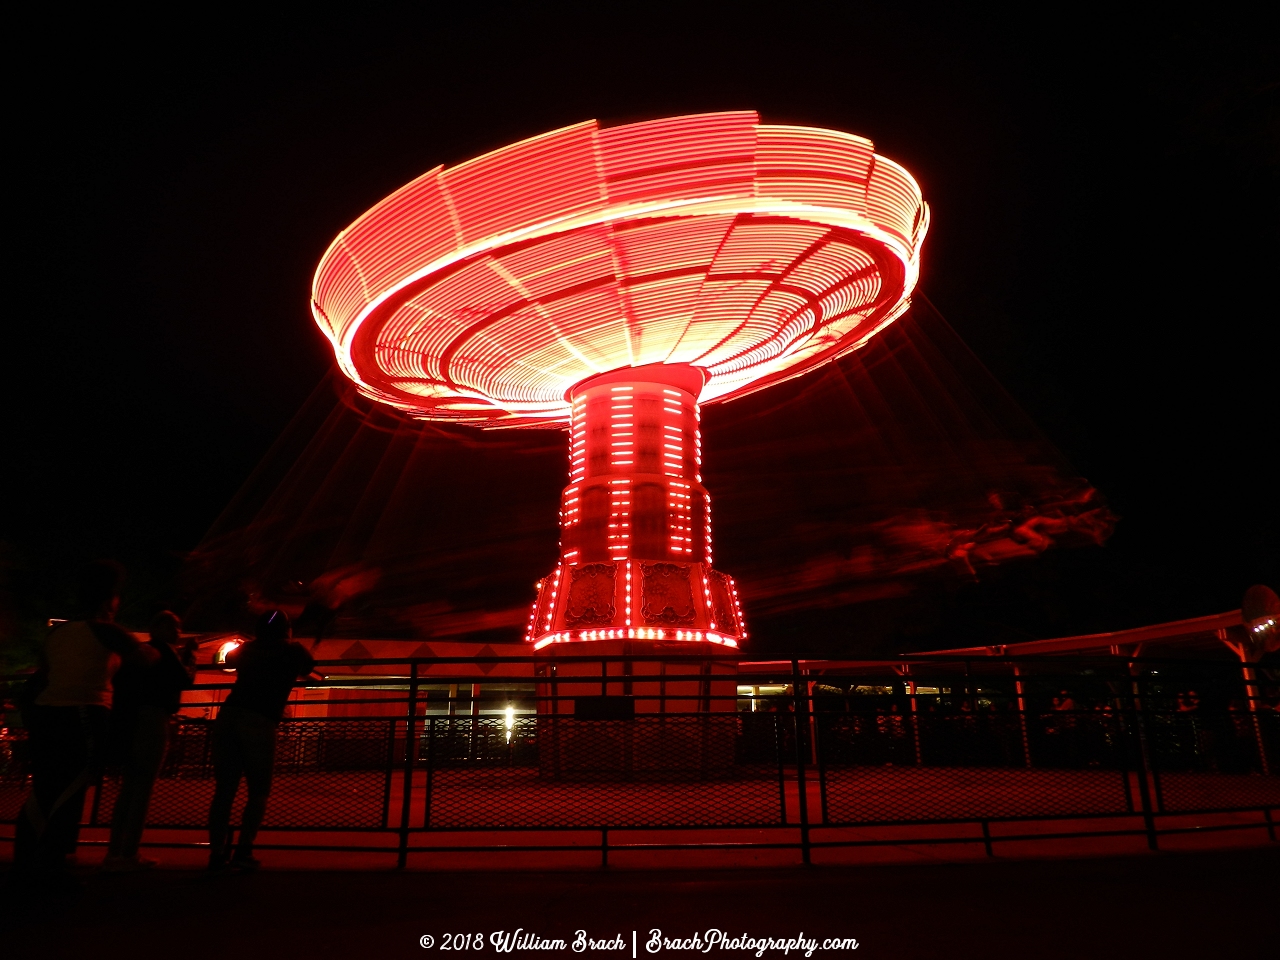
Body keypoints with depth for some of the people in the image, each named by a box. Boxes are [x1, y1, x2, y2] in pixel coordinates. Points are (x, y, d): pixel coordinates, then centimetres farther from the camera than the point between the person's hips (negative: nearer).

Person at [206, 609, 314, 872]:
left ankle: (217, 853, 7)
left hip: (228, 716, 4)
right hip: (259, 722, -4)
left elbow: (228, 659, 42)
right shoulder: (293, 651, 11)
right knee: (258, 791, 8)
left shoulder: (248, 649, 20)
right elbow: (307, 669, 31)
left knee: (224, 789, 10)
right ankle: (243, 851, 0)